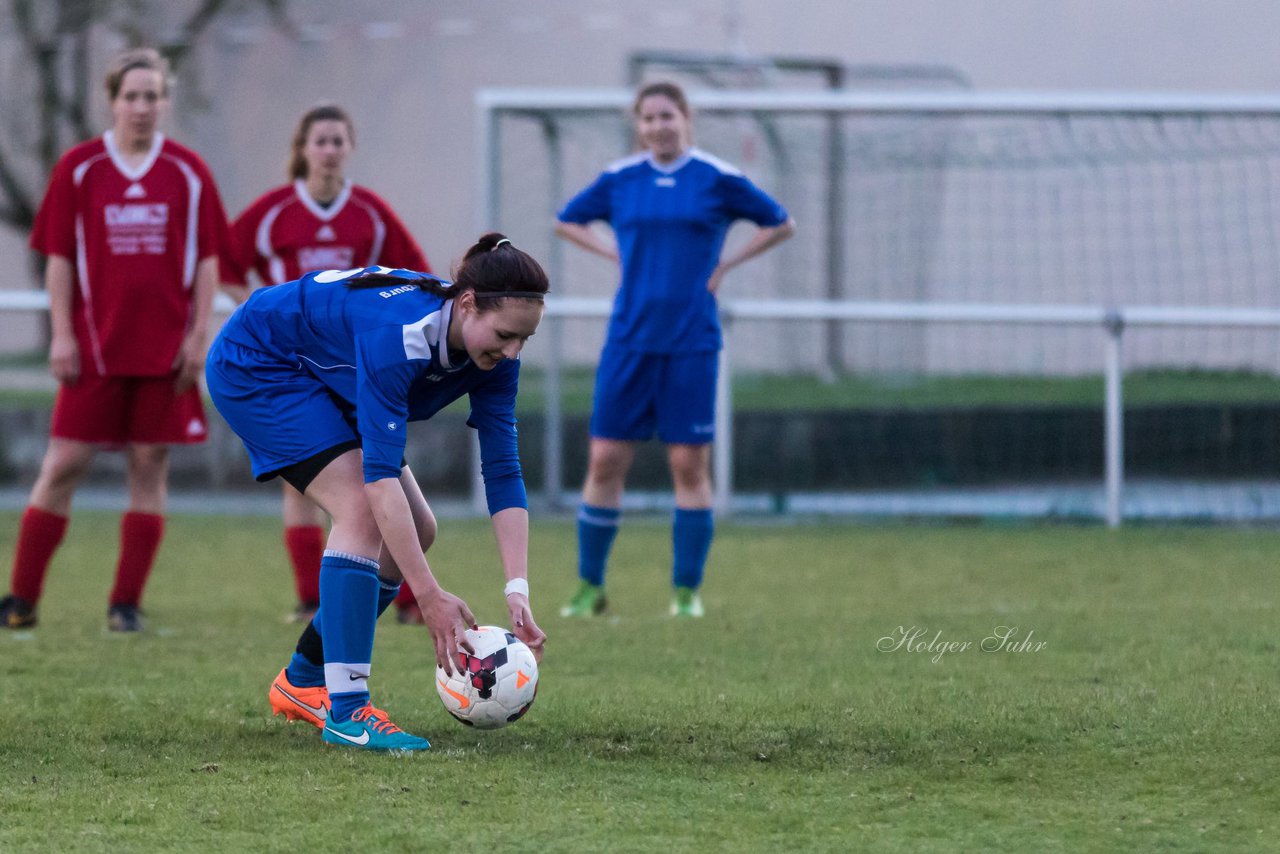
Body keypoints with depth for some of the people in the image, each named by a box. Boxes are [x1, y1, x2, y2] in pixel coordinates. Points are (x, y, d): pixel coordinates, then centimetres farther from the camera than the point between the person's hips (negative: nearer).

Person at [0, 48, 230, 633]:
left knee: (150, 470, 1)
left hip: (164, 351, 1)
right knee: (62, 466, -3)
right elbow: (59, 259, 3)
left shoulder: (188, 174, 4)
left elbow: (207, 261, 7)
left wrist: (198, 335, -1)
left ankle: (126, 604, 7)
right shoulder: (78, 169, 2)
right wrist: (62, 335, -4)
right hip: (95, 346, -1)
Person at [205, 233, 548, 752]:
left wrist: (517, 592, -27)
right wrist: (429, 597, -44)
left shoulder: (494, 354, -17)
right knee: (362, 510, -24)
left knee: (413, 532, 2)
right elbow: (380, 472, -41)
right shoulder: (399, 332, -39)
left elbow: (503, 473, -16)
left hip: (324, 385, 8)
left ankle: (302, 683, 16)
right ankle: (345, 711, -24)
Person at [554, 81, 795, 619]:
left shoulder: (717, 180, -1)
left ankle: (687, 590, 8)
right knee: (605, 459, -1)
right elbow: (567, 222, 21)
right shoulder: (618, 180, 6)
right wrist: (615, 254, 6)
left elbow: (781, 225, 8)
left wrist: (726, 262, -1)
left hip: (691, 342, -2)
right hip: (629, 340, 2)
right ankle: (590, 586, 9)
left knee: (689, 463, -2)